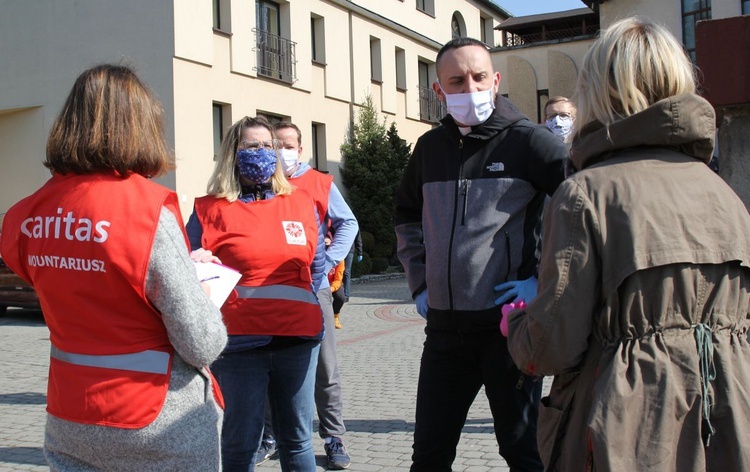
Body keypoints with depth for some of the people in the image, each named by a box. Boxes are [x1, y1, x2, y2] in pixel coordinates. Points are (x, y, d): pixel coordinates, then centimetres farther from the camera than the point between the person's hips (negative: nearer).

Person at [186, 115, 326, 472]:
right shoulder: (210, 210, -1)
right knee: (241, 443, 7)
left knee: (297, 439, 13)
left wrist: (295, 303, 10)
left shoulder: (301, 203, 11)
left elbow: (316, 265, 20)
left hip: (299, 339, 3)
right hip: (239, 344, -3)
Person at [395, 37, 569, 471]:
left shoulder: (526, 140, -7)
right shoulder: (430, 147, 10)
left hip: (508, 325, -5)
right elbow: (408, 216, 26)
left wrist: (546, 279, -12)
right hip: (444, 326, 5)